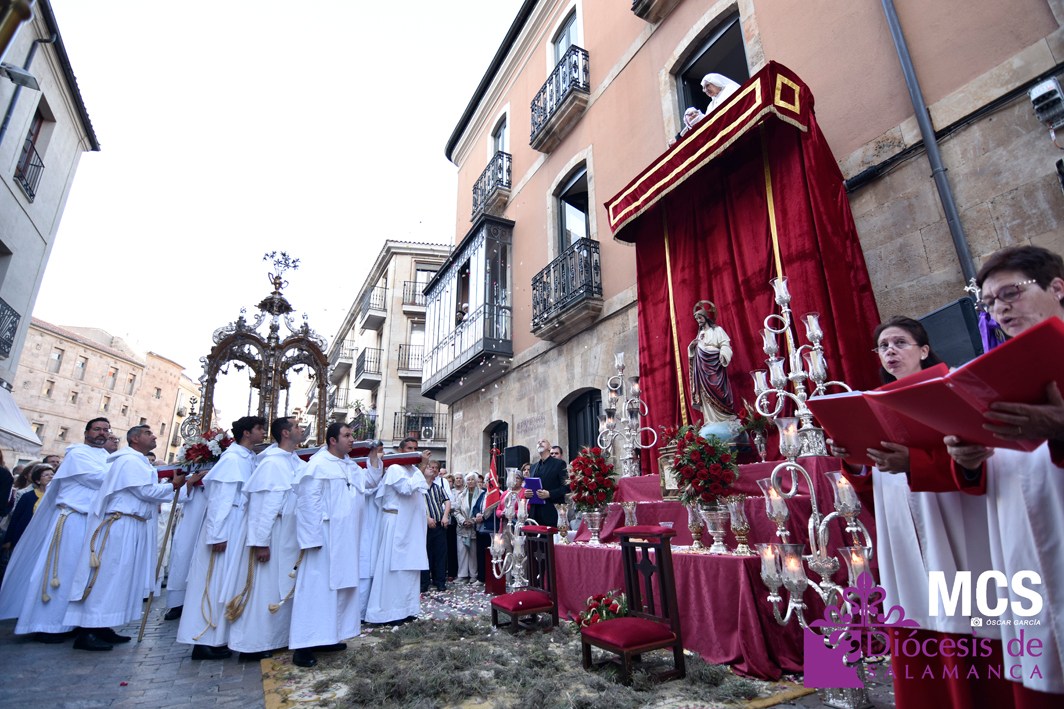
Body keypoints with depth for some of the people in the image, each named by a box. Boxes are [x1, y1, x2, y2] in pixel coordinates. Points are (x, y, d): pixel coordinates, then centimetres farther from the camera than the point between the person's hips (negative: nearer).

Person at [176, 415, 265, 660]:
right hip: (226, 528, -8)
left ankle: (217, 637, 24)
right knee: (217, 581, 0)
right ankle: (204, 641, 11)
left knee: (228, 582, 14)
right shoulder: (233, 457, -14)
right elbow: (220, 497, -18)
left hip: (240, 529, 8)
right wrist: (218, 535, -20)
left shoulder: (249, 458, 10)